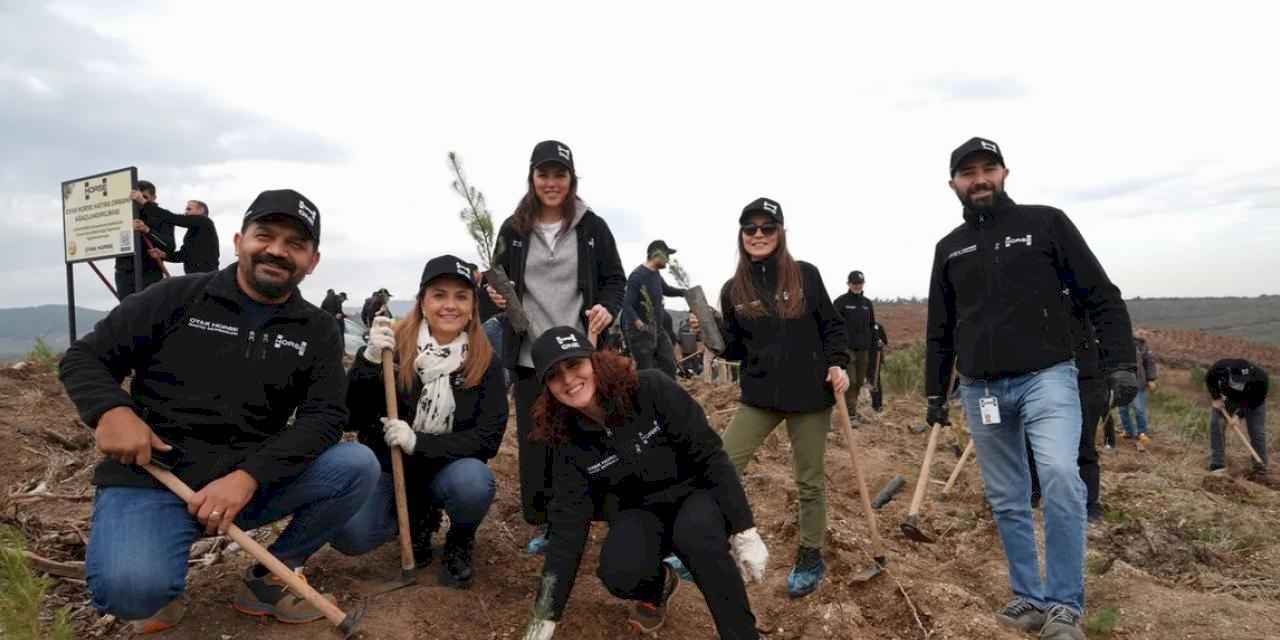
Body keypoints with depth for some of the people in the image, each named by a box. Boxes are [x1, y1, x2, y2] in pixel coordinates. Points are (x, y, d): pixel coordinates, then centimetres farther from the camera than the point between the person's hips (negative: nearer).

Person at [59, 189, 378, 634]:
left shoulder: (317, 332, 4)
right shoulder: (177, 298, 0)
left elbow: (325, 416, -6)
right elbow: (84, 358, 4)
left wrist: (248, 476, -21)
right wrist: (110, 410, -19)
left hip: (253, 483, 3)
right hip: (152, 476, -3)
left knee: (357, 465, -19)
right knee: (131, 589, -32)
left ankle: (269, 577, 3)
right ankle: (158, 582, 8)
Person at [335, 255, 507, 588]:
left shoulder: (485, 362, -9)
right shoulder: (393, 343, -11)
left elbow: (488, 439, -13)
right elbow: (351, 419, -13)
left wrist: (418, 443, -25)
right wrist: (369, 360, -30)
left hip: (446, 470, 0)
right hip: (388, 467, 1)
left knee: (474, 481, -33)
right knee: (349, 536, -23)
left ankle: (459, 544, 3)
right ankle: (419, 519, 11)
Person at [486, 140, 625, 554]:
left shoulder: (592, 227, 2)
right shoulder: (513, 229, 7)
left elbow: (615, 280, 6)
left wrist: (607, 308, -15)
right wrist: (496, 296, -8)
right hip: (530, 357, 2)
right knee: (533, 443, 7)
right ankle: (543, 524, 23)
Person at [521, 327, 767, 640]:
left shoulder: (653, 389, -22)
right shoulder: (569, 442, -12)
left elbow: (710, 456, -18)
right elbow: (569, 527, -12)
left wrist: (744, 532, -20)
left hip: (697, 494, -2)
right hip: (643, 513, 3)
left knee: (695, 533, -36)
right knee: (618, 573, -27)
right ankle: (659, 585, 9)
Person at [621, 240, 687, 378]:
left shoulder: (656, 274, 8)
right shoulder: (638, 276, -19)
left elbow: (666, 290, 27)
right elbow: (626, 305, -23)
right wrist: (639, 324, -35)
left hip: (657, 329, 9)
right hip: (640, 332, -9)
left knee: (669, 364, 10)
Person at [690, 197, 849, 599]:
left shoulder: (805, 275, -3)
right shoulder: (734, 290, 3)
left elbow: (831, 325, 6)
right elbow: (734, 350, 6)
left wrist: (837, 363, -8)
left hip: (809, 393, -2)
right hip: (760, 395, 2)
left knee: (810, 479, 9)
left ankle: (811, 558, 28)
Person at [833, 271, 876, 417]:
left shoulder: (868, 303, 13)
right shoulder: (840, 302, -2)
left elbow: (872, 327, 18)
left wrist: (873, 347, 13)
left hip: (863, 349, 5)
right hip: (846, 348, -5)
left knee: (859, 382, 9)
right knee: (850, 382, -10)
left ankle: (853, 410, 21)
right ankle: (851, 414, -7)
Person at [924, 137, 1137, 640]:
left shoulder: (1046, 223, 1)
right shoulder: (949, 248, 11)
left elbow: (1102, 298, 0)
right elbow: (939, 330, 16)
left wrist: (1120, 363, -9)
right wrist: (935, 392, 15)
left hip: (1047, 377, -4)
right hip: (981, 390, 4)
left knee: (1060, 476, -23)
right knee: (1007, 502, 9)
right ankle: (1030, 600, 23)